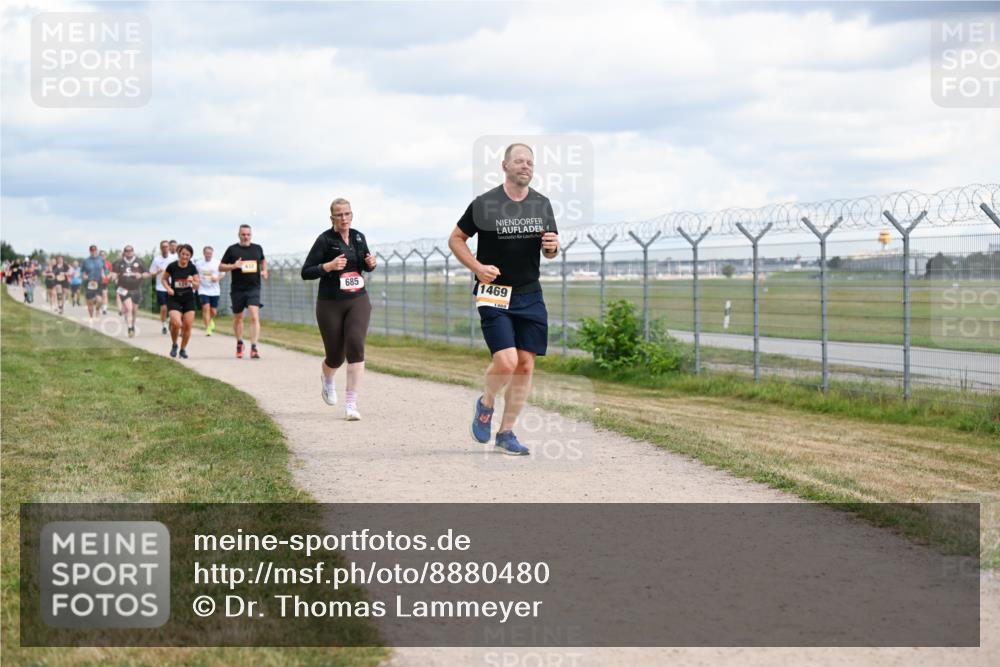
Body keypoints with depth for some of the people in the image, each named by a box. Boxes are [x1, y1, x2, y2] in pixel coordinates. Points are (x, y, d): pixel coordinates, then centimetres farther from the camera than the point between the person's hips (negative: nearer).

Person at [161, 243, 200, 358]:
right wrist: (168, 288, -11)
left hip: (189, 299, 2)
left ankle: (183, 349, 17)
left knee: (187, 325, -3)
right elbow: (163, 279, 6)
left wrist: (192, 282, -22)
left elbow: (196, 286, 0)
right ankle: (174, 345, 8)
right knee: (176, 323, -19)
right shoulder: (172, 266, -9)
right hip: (174, 298, -2)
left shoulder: (192, 268, -4)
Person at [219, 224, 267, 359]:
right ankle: (239, 343, 34)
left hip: (254, 288, 0)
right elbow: (220, 267, 3)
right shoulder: (232, 249, 0)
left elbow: (263, 260, 29)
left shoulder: (257, 248, 8)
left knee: (255, 317, -15)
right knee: (238, 318, 12)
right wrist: (233, 266, -15)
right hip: (237, 289, 0)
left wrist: (264, 270, 9)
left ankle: (254, 347, -18)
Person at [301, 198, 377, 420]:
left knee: (355, 347, -17)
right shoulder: (325, 240, -9)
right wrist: (329, 266, -24)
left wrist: (371, 264, -2)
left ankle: (351, 404, -17)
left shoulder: (359, 237, 6)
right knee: (335, 356, 7)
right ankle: (327, 380, 45)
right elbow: (305, 272, -9)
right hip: (330, 304, -3)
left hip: (358, 301, 3)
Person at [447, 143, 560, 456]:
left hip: (530, 295, 5)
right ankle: (485, 404, 14)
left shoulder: (542, 204, 8)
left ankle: (506, 433, 14)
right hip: (494, 294, -5)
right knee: (506, 362, -18)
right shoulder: (484, 204, -6)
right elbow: (455, 239, 3)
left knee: (525, 366, 2)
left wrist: (552, 247, -7)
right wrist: (478, 267, -11)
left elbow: (549, 252, 17)